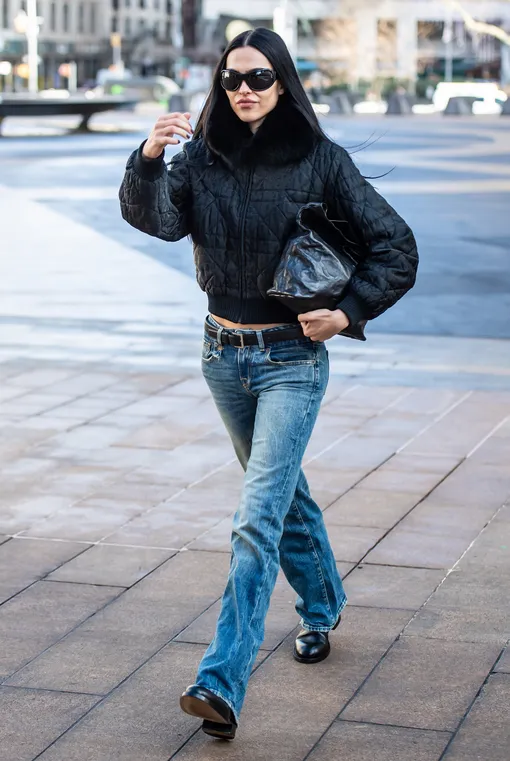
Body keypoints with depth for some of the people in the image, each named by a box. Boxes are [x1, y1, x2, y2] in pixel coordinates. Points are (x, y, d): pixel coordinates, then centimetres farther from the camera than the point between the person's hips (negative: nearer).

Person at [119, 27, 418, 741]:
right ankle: (323, 607, 45)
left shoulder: (320, 160, -8)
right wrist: (149, 161, -37)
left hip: (292, 358, -4)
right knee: (282, 490, 22)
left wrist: (350, 312, -12)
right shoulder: (201, 157, 0)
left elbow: (395, 244, -4)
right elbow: (157, 218, -19)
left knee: (258, 518, -13)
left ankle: (223, 682, -16)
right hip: (225, 353, 4)